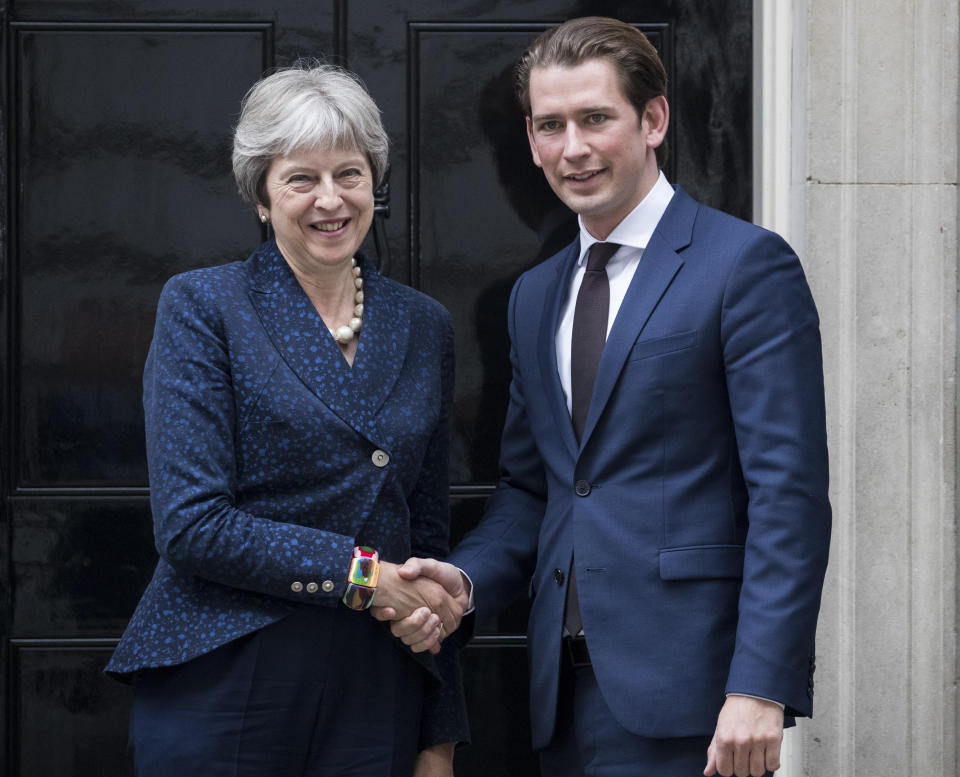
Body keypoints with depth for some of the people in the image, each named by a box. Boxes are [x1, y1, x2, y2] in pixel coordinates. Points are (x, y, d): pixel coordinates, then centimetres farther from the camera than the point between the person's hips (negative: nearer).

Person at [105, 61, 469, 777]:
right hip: (222, 688, -4)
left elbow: (431, 534, 14)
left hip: (376, 692, 4)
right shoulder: (203, 307, -2)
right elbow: (190, 522, -11)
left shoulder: (424, 327, 11)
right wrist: (364, 573, -13)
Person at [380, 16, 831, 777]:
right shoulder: (535, 295, 17)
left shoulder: (748, 265, -6)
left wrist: (762, 688, -18)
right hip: (566, 686, 6)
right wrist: (464, 579, 0)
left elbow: (790, 492, -11)